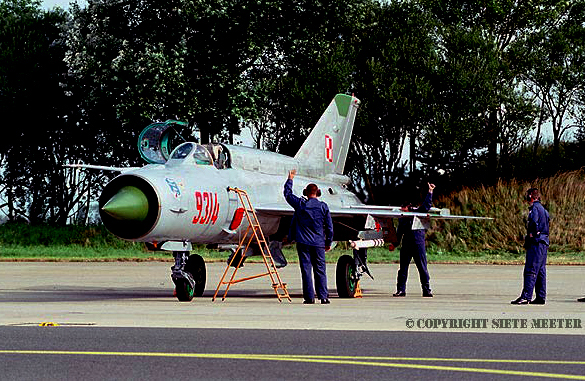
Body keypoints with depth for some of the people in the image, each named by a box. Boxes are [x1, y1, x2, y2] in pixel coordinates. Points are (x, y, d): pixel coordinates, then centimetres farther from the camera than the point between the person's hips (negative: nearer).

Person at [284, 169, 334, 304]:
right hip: (318, 243, 1)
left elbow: (287, 194, 15)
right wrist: (328, 242, 14)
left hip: (303, 242, -1)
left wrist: (290, 179, 28)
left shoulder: (300, 204, -1)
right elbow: (329, 227, 3)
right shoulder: (323, 207, 1)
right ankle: (323, 297, -2)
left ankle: (309, 297, -2)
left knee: (306, 269, 1)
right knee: (320, 270, 3)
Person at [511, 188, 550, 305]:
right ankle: (541, 297, 12)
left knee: (530, 270, -13)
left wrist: (530, 234, -11)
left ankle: (526, 296, -17)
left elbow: (534, 222, -24)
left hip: (536, 242, -10)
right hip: (544, 242, 10)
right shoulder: (543, 209, 20)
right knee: (540, 271, 11)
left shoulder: (534, 208, -8)